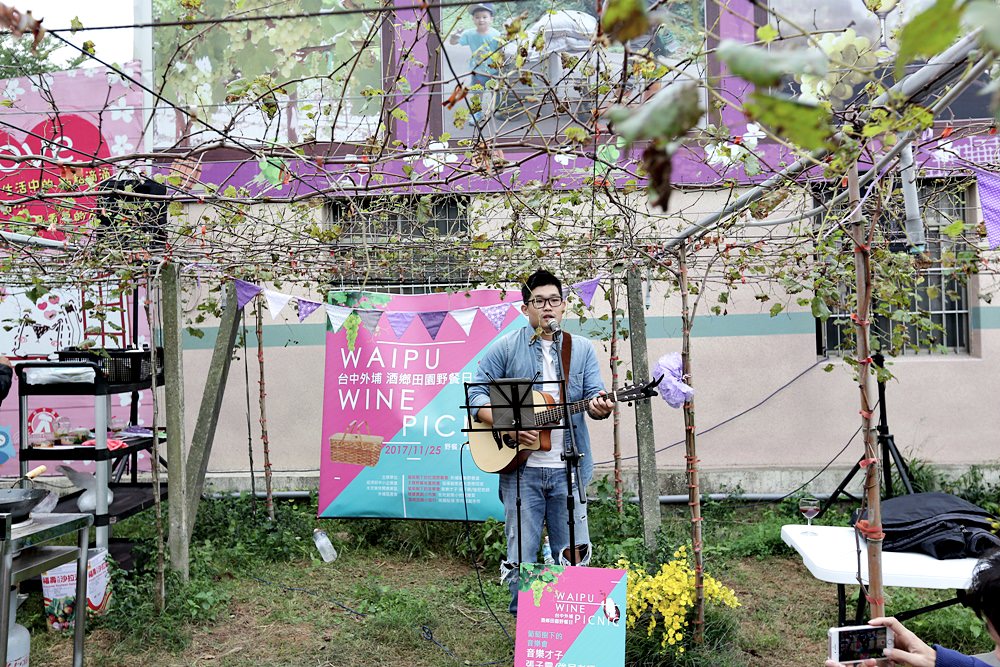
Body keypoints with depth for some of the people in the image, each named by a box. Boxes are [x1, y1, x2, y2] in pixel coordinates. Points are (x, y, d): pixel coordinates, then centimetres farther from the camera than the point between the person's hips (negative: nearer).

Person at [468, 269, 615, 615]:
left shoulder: (582, 349, 10)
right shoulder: (506, 348, 2)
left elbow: (594, 395, 4)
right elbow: (477, 394, 0)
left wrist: (599, 407, -21)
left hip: (568, 468, 2)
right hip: (521, 469, -2)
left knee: (574, 555, 8)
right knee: (521, 559, 4)